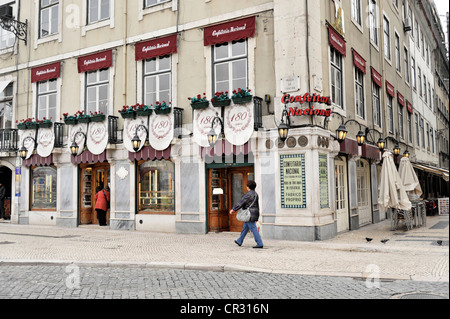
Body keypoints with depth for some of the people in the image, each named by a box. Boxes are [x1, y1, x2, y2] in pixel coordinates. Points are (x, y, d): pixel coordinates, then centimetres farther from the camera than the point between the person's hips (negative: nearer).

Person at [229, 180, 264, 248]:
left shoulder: (249, 194, -16)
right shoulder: (255, 194, 13)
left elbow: (241, 203, -16)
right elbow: (257, 205, 17)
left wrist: (233, 209, -8)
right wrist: (257, 216, 23)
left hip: (249, 215, -10)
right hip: (254, 214, 10)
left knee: (253, 229, -6)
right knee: (245, 228, 19)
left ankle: (260, 244, -5)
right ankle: (239, 241, 30)